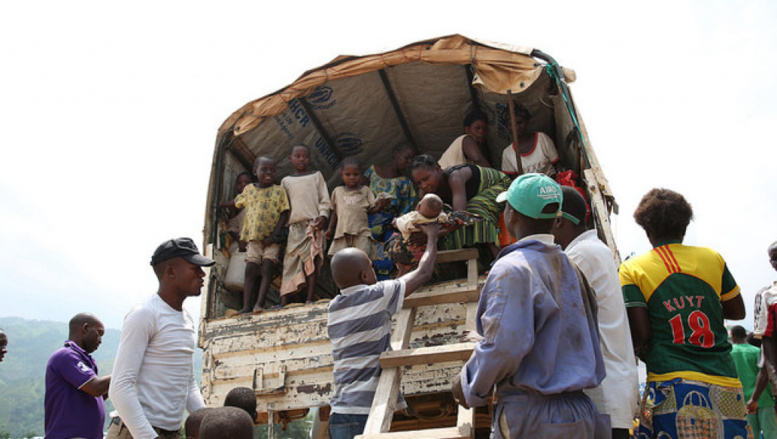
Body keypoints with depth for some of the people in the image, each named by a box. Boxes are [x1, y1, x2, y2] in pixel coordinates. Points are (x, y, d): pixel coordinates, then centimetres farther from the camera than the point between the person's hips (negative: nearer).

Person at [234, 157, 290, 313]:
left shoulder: (279, 191, 0)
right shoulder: (248, 189, 8)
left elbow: (284, 214, -5)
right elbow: (237, 202, 30)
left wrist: (274, 235, -11)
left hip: (272, 240, -2)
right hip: (253, 238, 2)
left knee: (267, 269, -11)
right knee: (250, 270, -3)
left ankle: (259, 303, -15)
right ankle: (246, 306, -4)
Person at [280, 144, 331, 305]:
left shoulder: (316, 176, 15)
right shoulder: (286, 181, 19)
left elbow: (324, 198, 9)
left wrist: (323, 215, -8)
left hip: (313, 224, -2)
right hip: (294, 226, 2)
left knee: (311, 259, -14)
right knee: (290, 262, -4)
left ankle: (309, 298, -12)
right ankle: (284, 302, -5)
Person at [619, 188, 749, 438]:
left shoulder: (633, 269, 1)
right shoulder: (712, 259, 9)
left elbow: (640, 335, -6)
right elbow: (737, 312, 21)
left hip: (673, 387, -3)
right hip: (726, 387, 3)